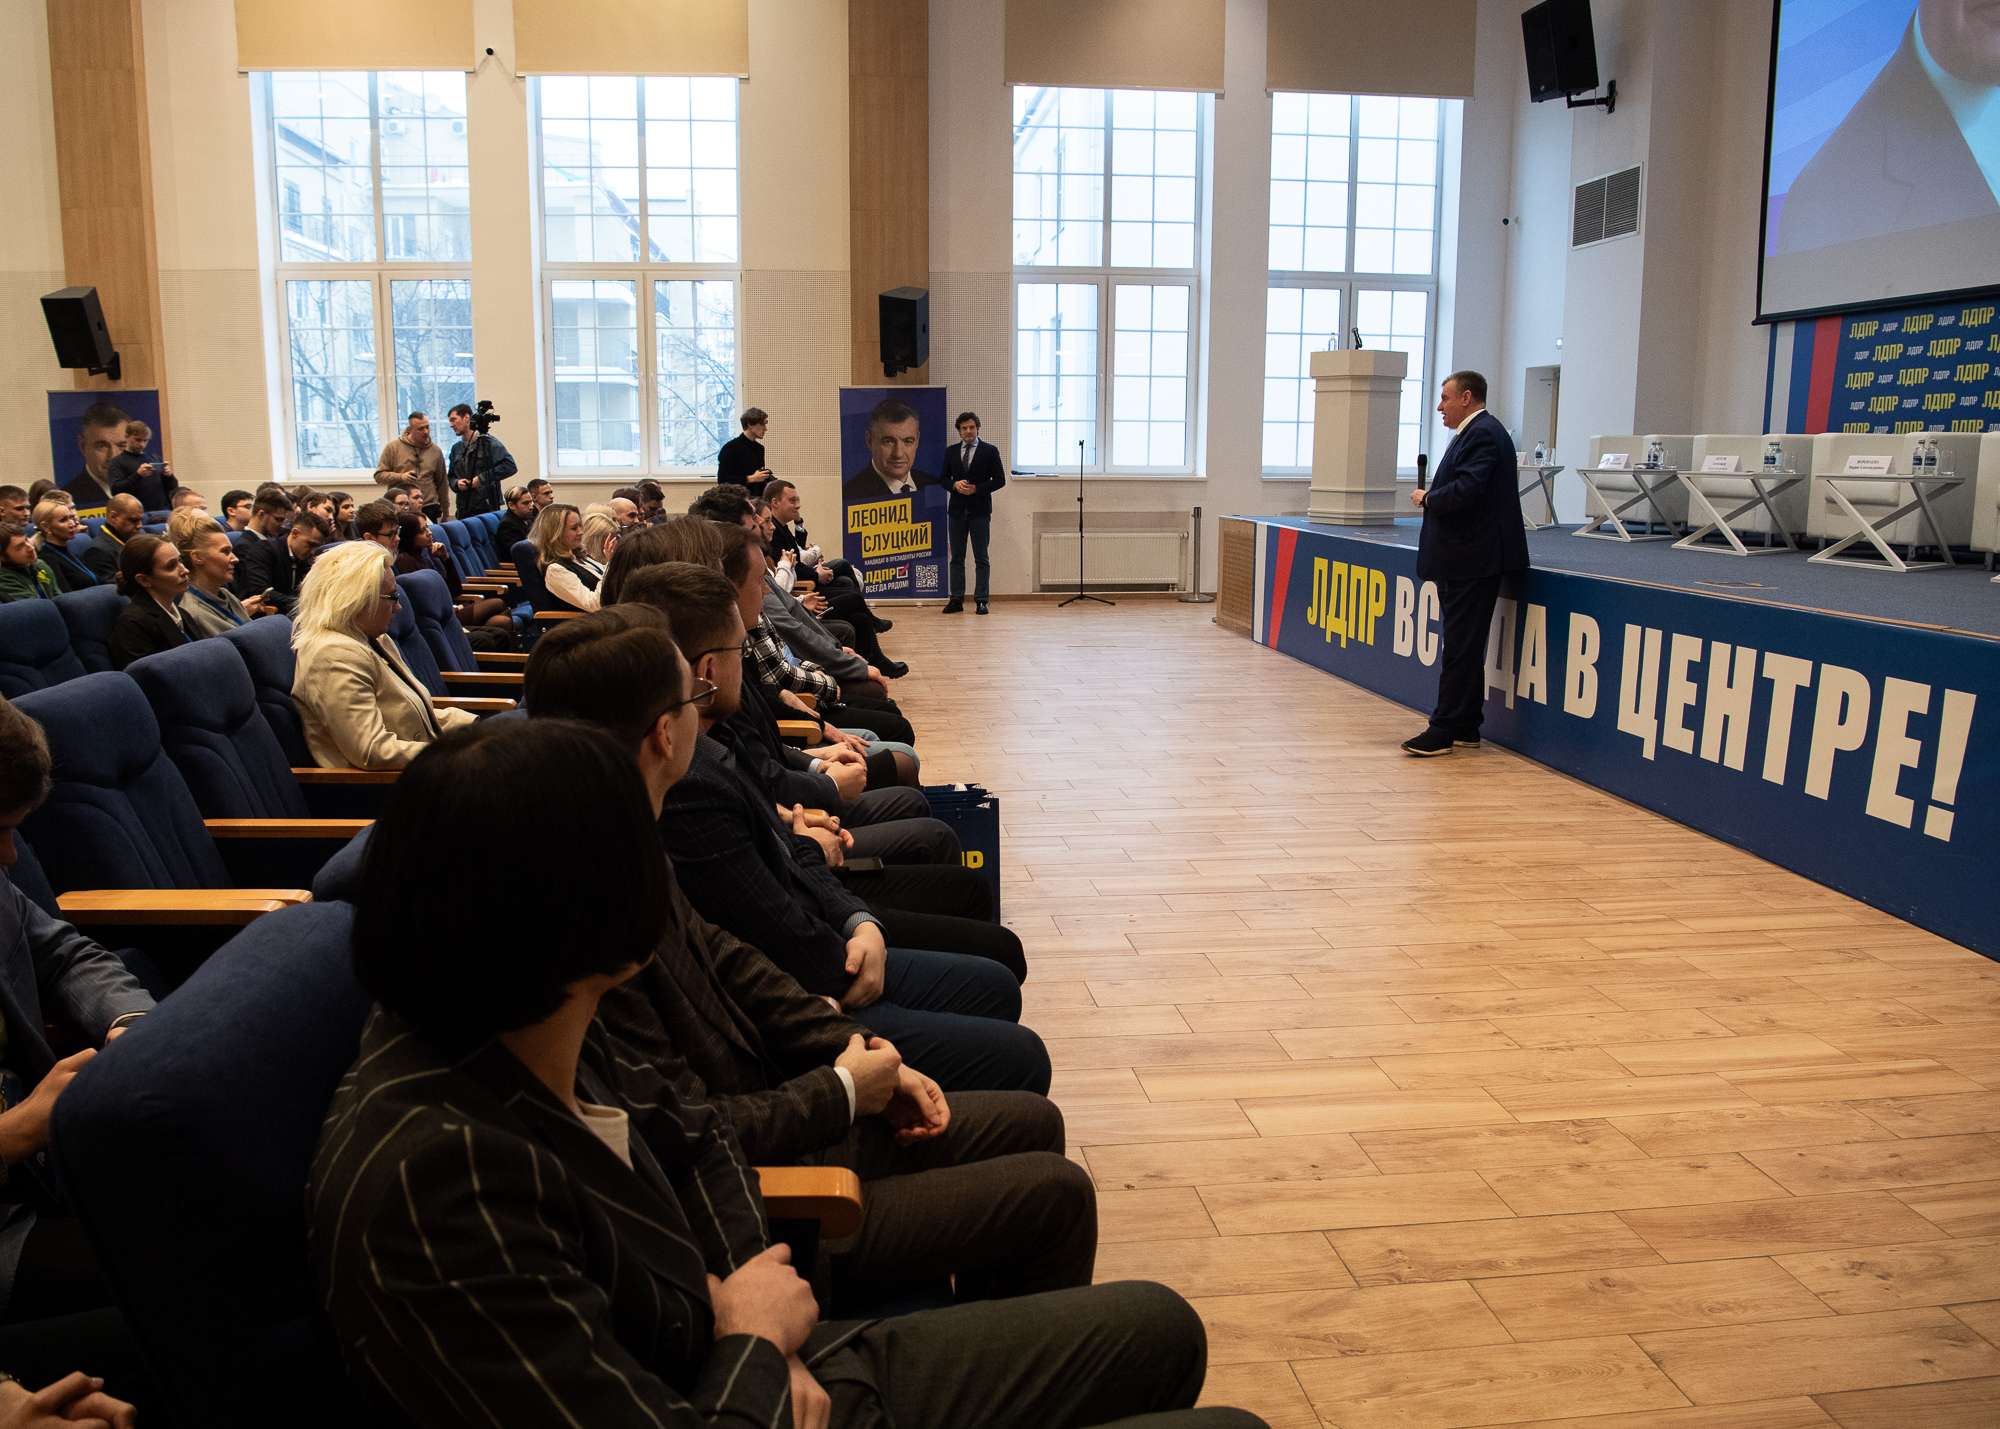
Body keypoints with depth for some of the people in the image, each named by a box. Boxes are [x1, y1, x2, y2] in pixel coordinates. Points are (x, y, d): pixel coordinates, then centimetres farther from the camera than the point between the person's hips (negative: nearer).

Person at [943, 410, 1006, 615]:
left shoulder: (990, 451, 0)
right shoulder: (951, 452, 10)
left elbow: (999, 479, -2)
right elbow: (944, 478, 14)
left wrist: (976, 489, -14)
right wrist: (955, 485, -8)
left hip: (979, 511, -3)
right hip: (957, 511, 3)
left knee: (981, 558, -1)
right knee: (957, 557, 5)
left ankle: (981, 600, 2)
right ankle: (956, 600, 9)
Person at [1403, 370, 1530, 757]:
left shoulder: (1483, 434, -14)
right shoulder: (1476, 432, 19)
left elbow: (1465, 490, -25)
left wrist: (1427, 498, -10)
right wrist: (1432, 498, 5)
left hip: (1472, 562, -11)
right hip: (1463, 560, 11)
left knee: (1461, 647, -6)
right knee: (1463, 645, 14)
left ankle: (1445, 731, -2)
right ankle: (1465, 729, 21)